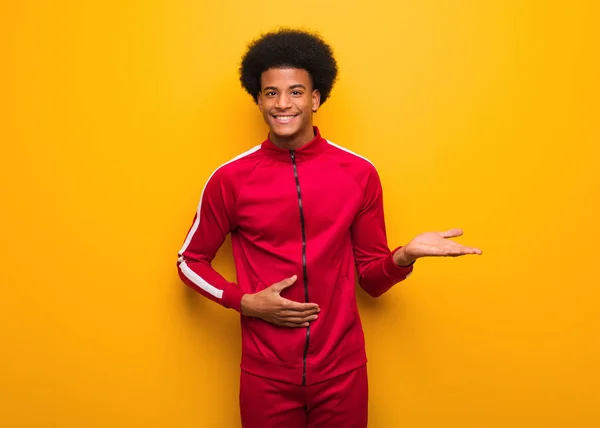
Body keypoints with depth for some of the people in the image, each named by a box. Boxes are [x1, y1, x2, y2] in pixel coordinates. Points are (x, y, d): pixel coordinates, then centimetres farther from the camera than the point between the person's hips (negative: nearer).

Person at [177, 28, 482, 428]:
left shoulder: (360, 174, -4)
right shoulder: (230, 179, -7)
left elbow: (372, 278, 3)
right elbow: (191, 261, 6)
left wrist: (405, 256, -18)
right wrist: (246, 302, -10)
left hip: (342, 370, 1)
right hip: (266, 374, 0)